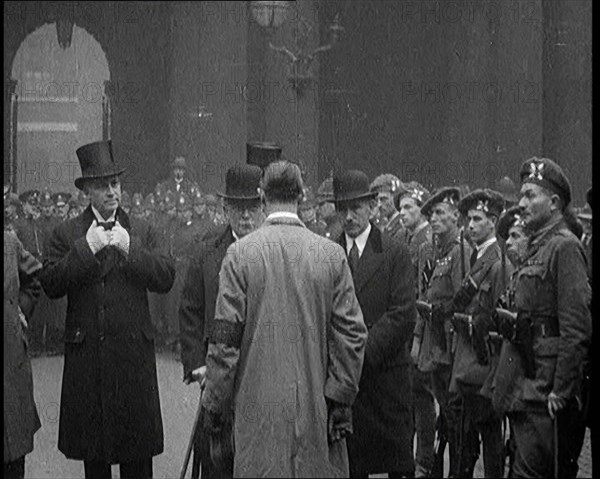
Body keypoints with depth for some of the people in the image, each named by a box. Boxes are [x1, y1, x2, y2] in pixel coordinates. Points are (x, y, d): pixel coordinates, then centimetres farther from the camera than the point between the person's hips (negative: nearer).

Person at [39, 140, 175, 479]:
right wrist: (86, 248, -15)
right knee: (93, 451, 7)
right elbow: (51, 285, -8)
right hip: (86, 353, 0)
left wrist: (131, 249, -14)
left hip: (134, 352, 1)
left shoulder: (142, 233, 9)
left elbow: (166, 279, -4)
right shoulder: (67, 234, 5)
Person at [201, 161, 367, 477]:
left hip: (258, 406, -1)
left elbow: (225, 336, -6)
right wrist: (340, 398, 4)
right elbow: (351, 335, -2)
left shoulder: (241, 253, -6)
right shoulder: (331, 255, -1)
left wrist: (215, 403, 2)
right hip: (316, 404, 2)